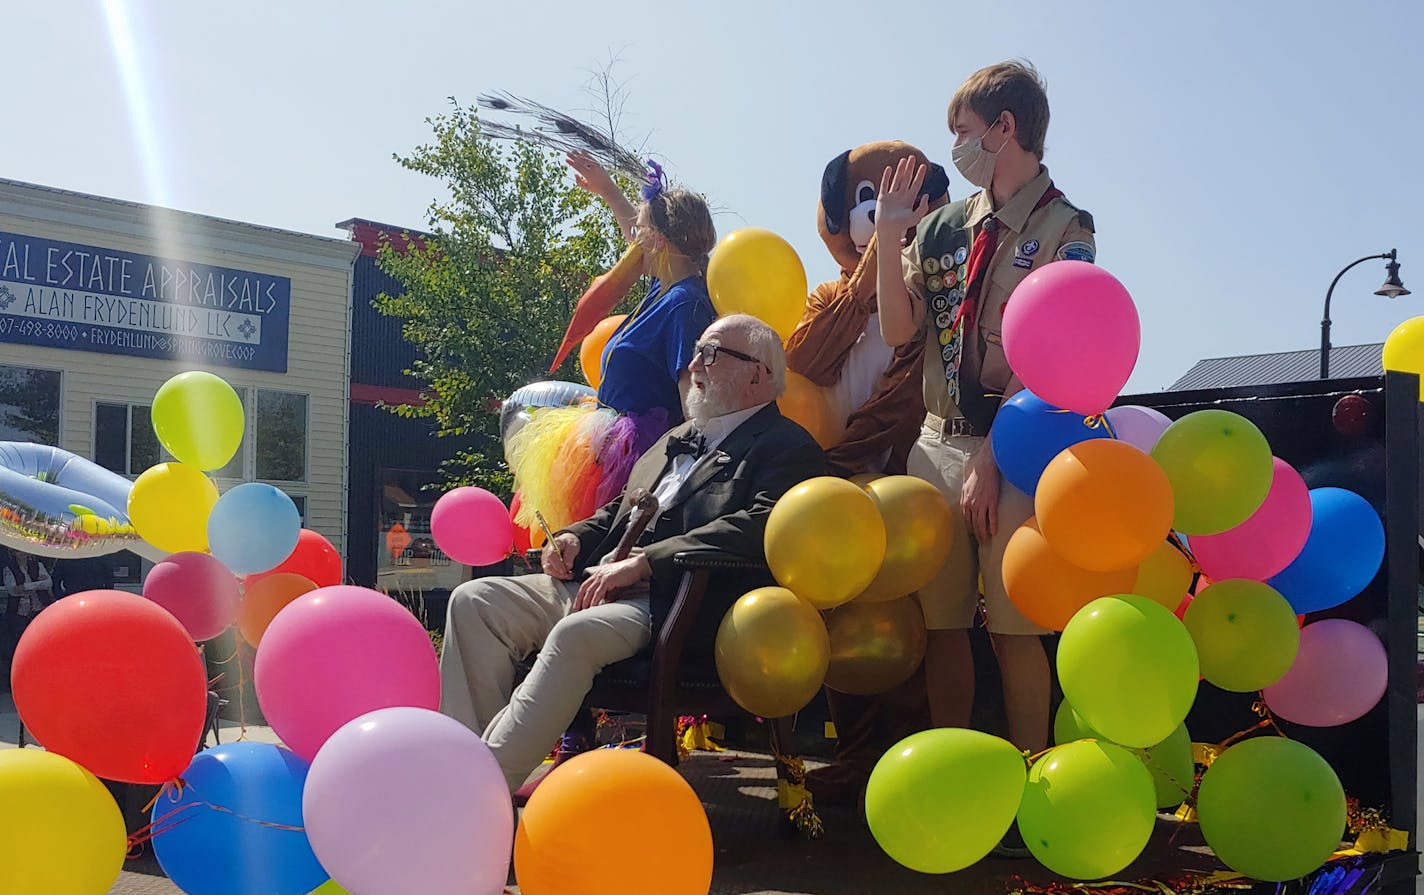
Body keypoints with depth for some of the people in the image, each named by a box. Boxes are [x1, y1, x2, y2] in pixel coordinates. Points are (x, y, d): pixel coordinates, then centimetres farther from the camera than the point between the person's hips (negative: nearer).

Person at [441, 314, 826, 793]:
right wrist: (575, 538, 10)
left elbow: (756, 529, -17)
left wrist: (643, 562, -20)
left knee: (575, 635, -35)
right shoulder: (677, 439, 29)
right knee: (475, 601, -8)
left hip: (675, 606, -9)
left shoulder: (787, 446, 1)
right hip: (597, 583, 9)